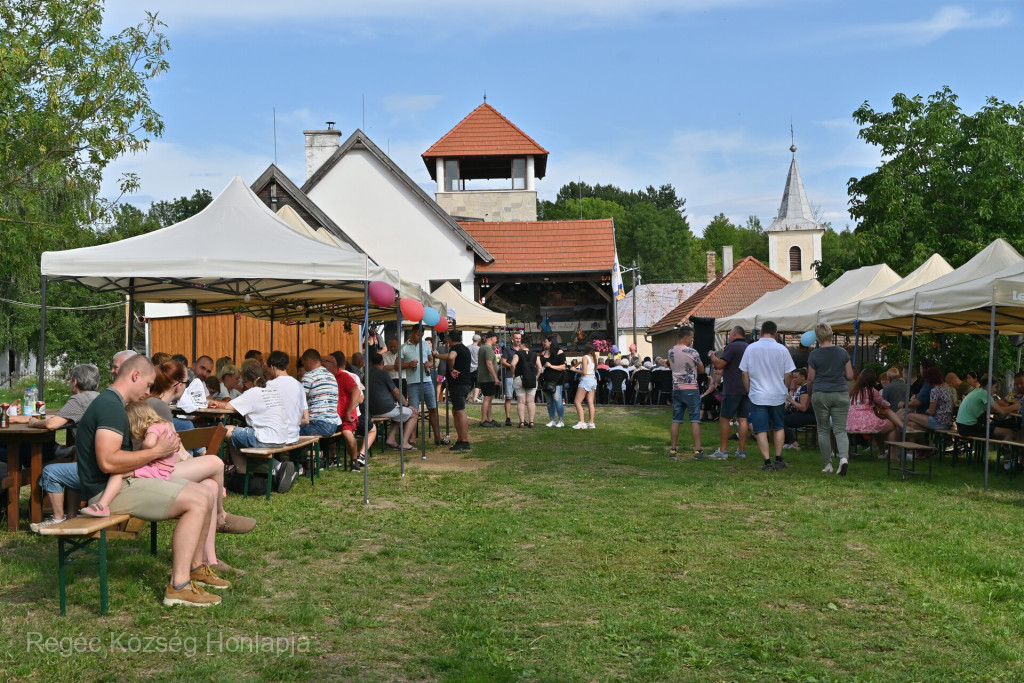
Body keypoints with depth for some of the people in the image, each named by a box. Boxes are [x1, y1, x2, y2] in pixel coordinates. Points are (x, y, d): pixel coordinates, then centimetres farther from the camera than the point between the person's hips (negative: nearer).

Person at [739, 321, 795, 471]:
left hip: (757, 396, -1)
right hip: (778, 396, 1)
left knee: (760, 430, 2)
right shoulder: (782, 349, -4)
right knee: (778, 427, 17)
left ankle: (767, 462, -2)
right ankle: (779, 460, 18)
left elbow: (745, 374, 1)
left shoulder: (750, 348, -3)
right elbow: (787, 376, 1)